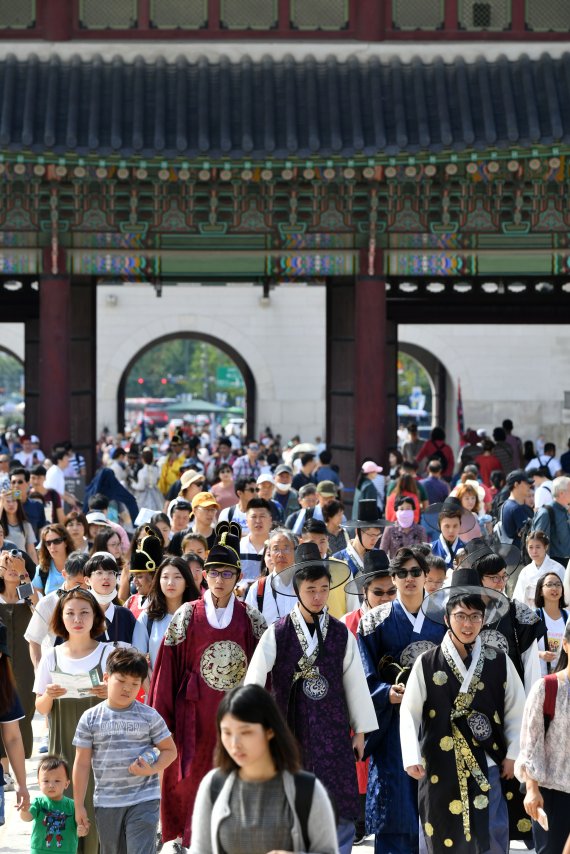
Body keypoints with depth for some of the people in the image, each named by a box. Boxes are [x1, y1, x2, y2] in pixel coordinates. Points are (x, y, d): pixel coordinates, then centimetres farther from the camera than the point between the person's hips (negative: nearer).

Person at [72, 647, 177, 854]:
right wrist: (79, 805, 3)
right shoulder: (90, 719, 1)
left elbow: (170, 750, 4)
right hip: (106, 803, 2)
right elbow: (82, 763, 3)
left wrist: (152, 769, -16)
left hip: (144, 800, -2)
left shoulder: (149, 717, -1)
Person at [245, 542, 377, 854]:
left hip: (333, 733, 2)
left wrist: (360, 731, 11)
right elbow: (253, 682, -2)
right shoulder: (277, 634, -3)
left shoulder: (342, 635, 4)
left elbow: (355, 683, 9)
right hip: (290, 732, -2)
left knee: (342, 815, 0)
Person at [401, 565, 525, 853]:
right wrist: (411, 759, -9)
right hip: (440, 770, -1)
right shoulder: (427, 664, -2)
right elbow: (409, 712, -2)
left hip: (486, 770, 1)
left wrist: (513, 755, 3)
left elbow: (516, 711, 8)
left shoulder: (499, 664, 3)